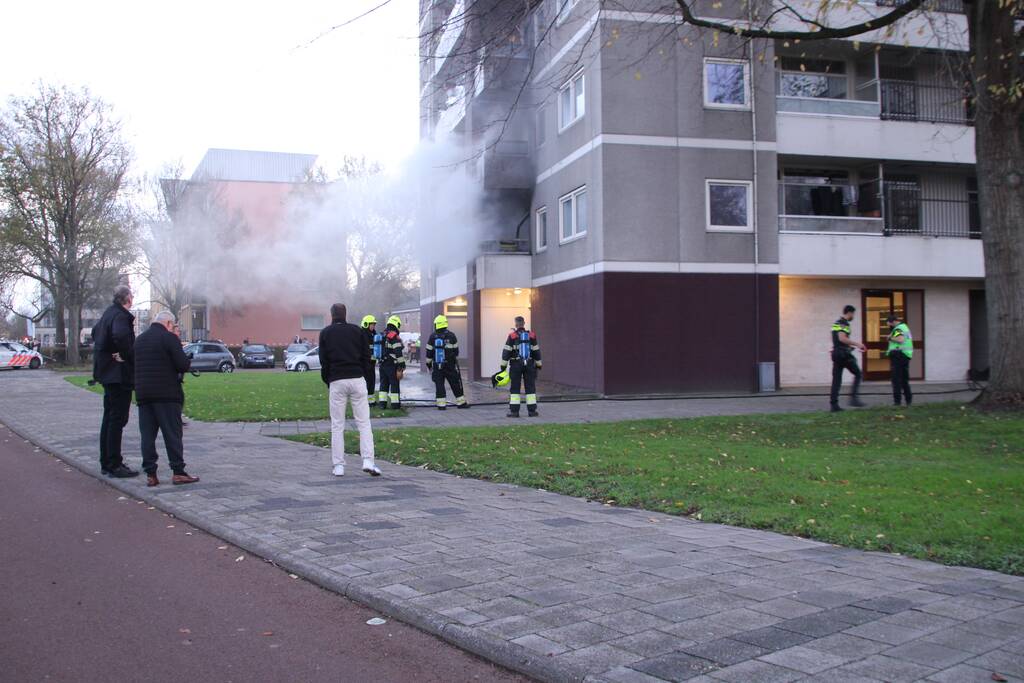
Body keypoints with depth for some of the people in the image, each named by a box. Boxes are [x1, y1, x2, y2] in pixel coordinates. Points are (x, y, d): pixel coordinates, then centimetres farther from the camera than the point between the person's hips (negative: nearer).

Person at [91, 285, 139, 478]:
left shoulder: (107, 313, 14)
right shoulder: (121, 316, -16)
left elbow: (96, 332, 30)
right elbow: (120, 336, -35)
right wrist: (128, 356, -21)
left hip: (107, 373, 10)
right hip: (120, 374, -10)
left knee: (109, 418, 15)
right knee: (117, 419, -6)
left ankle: (106, 463, 22)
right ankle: (114, 465, -5)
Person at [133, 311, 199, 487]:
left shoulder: (139, 339, 14)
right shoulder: (169, 338, -8)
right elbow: (183, 365, -14)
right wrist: (188, 363, 9)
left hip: (143, 394, 6)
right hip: (166, 394, -6)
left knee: (147, 435, 6)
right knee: (172, 434, 0)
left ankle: (150, 474, 6)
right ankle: (178, 472, 1)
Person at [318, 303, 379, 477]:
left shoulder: (325, 333, 7)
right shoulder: (357, 330, 9)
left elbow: (323, 360, 4)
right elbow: (366, 356, 7)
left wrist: (327, 381, 13)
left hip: (337, 382, 0)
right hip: (357, 379, 0)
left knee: (337, 426, 5)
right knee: (364, 423, 1)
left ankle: (338, 466, 3)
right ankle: (368, 461, -12)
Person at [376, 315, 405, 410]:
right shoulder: (395, 337, -14)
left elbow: (378, 349, 21)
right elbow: (398, 352, -19)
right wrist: (401, 365, -15)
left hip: (382, 364, 7)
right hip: (392, 365, -7)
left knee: (384, 384, 12)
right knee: (395, 384, 1)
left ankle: (382, 402, 11)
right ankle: (395, 403, 5)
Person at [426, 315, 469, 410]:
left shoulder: (432, 337, -3)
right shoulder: (451, 335, -5)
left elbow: (429, 352, 1)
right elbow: (456, 351, 3)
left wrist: (428, 364, 13)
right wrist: (456, 361, 18)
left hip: (437, 366, 1)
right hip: (450, 365, -1)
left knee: (439, 384, 4)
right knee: (455, 384, 8)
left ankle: (441, 404, -1)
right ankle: (461, 402, 13)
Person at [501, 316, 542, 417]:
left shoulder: (512, 336, -6)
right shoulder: (531, 336, 2)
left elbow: (506, 352, -7)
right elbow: (536, 352, 5)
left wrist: (503, 365, -2)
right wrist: (538, 365, 14)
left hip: (516, 365, -2)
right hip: (529, 365, 2)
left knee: (515, 388, 2)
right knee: (530, 387, 7)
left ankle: (514, 411, -2)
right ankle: (532, 410, 6)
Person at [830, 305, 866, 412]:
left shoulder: (836, 323, 19)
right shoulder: (844, 323, -11)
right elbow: (842, 338, -24)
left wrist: (853, 346, 30)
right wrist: (857, 344, -18)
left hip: (836, 353, 9)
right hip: (844, 354, -9)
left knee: (836, 379, 4)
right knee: (857, 374, 4)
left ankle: (834, 404, -1)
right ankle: (854, 398, -6)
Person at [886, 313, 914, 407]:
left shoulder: (898, 329, -12)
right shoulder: (905, 327, 19)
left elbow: (900, 339, -29)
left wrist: (890, 338, -15)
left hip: (898, 355, -10)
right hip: (907, 355, 10)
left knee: (896, 378, -6)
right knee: (905, 379, 16)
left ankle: (897, 401, -7)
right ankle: (908, 400, 18)